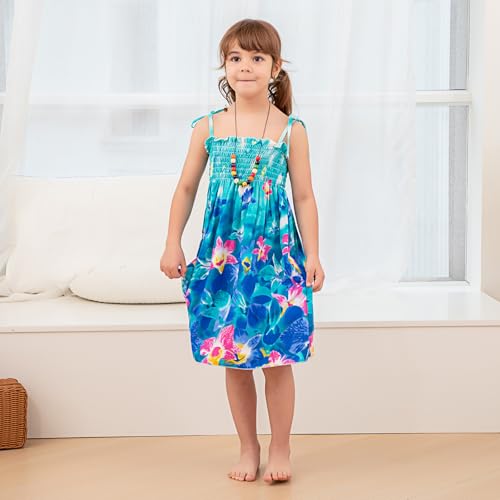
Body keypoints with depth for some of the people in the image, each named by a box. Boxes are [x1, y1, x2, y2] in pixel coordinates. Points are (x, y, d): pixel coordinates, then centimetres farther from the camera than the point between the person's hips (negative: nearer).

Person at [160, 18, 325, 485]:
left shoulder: (291, 130, -1)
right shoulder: (208, 128, 2)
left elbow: (304, 197, 2)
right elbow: (186, 188, 9)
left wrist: (312, 255, -1)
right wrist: (173, 244, 5)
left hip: (276, 253, -2)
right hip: (223, 254, 2)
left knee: (277, 359, 1)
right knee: (233, 359, 8)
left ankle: (279, 450, 18)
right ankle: (248, 449, 23)